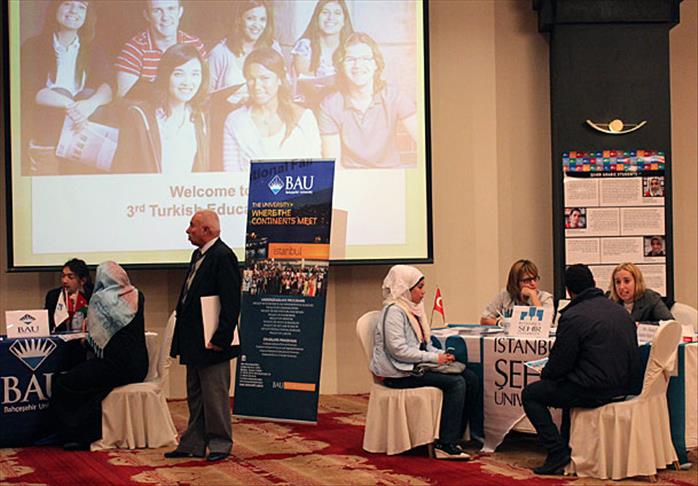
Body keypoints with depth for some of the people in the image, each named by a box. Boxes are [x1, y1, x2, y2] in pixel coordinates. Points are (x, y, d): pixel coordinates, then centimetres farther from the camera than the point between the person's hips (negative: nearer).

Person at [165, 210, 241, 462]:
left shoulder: (223, 256, -16)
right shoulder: (198, 255, 14)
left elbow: (231, 302, -21)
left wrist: (220, 338, -22)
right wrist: (183, 334, 15)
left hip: (211, 342, -10)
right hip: (194, 342, 10)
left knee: (215, 395, 0)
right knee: (195, 396, 15)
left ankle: (220, 444, 11)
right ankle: (193, 444, 23)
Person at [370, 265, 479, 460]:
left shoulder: (413, 309, 18)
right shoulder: (394, 311, -13)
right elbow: (399, 350, -21)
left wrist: (441, 354, 3)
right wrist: (433, 358, -18)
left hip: (416, 366, 9)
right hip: (399, 374, -9)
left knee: (471, 379, -5)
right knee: (456, 383, -23)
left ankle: (455, 435, -1)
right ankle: (445, 445, -23)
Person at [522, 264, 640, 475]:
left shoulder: (572, 317, -14)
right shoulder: (620, 311, 10)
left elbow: (559, 364, -11)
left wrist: (545, 373, 13)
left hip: (597, 390, -8)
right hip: (623, 385, 8)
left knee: (530, 394, 7)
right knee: (570, 384, 36)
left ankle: (558, 452, -1)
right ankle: (566, 445, 37)